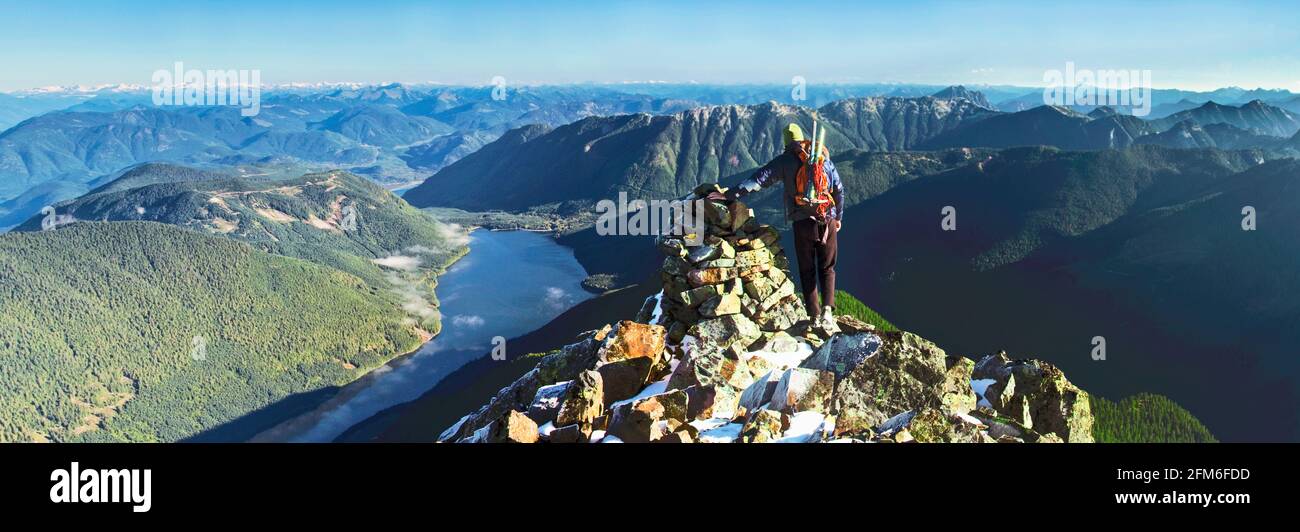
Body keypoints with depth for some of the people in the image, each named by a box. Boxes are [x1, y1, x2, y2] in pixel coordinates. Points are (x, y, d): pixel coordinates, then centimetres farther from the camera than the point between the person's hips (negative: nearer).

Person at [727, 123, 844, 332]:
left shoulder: (785, 161, -2)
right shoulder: (824, 158, 8)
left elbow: (759, 179, -13)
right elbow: (839, 189, 11)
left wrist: (731, 194, -14)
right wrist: (838, 217, 22)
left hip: (802, 223, -2)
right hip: (827, 222, 2)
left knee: (807, 271, 9)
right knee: (827, 269, 11)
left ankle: (815, 317, 8)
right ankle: (827, 311, -6)